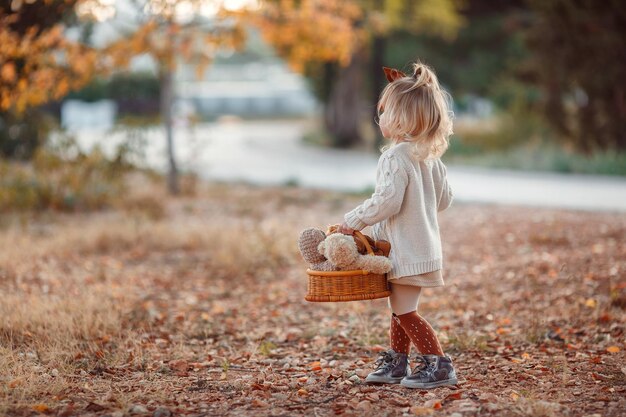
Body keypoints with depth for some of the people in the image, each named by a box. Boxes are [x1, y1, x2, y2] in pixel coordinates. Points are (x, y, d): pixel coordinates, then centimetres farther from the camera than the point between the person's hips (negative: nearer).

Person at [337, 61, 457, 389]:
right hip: (425, 245, 10)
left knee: (405, 311, -4)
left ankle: (439, 365, -2)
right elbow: (444, 199, 15)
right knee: (400, 309, 19)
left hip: (408, 250, -10)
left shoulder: (396, 156, -19)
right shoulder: (429, 156, 9)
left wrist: (353, 220, -15)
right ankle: (397, 363, 29)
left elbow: (387, 201, -26)